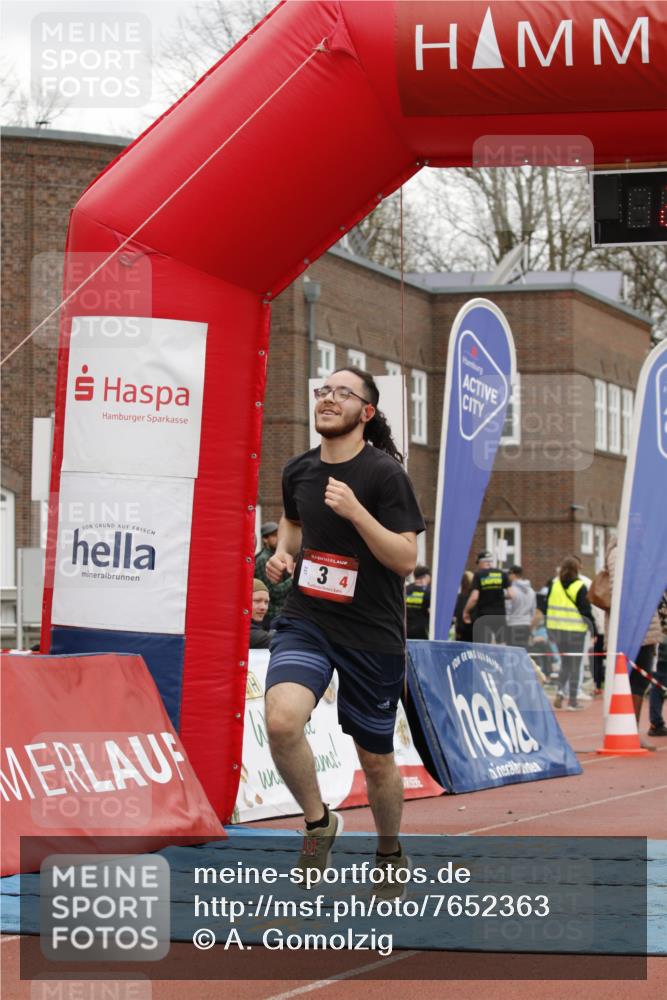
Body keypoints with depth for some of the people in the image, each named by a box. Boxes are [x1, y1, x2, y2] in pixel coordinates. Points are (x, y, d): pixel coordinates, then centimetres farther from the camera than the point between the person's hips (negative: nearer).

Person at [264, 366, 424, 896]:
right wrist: (283, 553, 4)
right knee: (282, 719, -26)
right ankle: (319, 822, -1)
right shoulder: (299, 470, 3)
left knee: (376, 759, 9)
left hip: (372, 633, -3)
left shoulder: (385, 474, -12)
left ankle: (391, 854, 37)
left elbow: (406, 559, -16)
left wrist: (356, 511, -27)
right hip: (305, 619, 3)